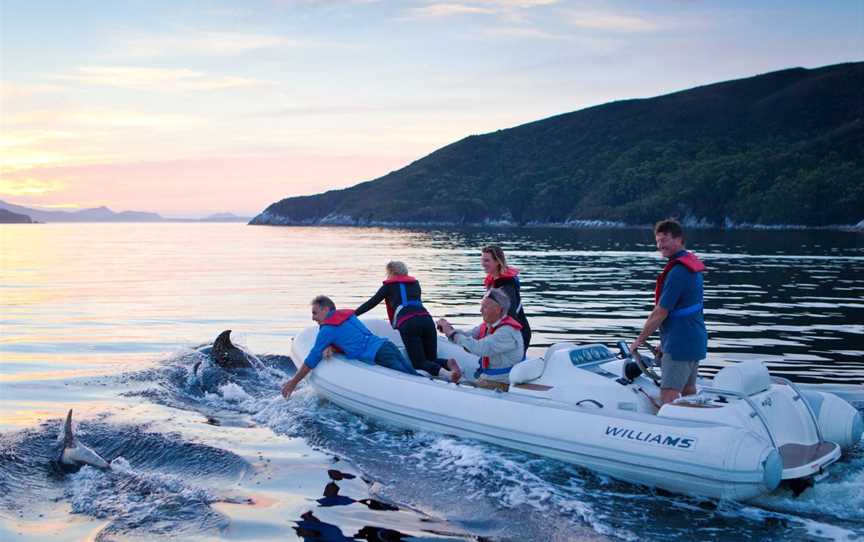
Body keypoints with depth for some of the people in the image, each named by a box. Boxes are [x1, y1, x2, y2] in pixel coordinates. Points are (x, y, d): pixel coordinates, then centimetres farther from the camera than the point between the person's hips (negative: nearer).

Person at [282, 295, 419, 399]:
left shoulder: (327, 328, -1)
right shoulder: (347, 314, 22)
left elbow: (311, 360, 3)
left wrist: (293, 383, 13)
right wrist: (330, 348, 6)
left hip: (380, 356, -8)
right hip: (389, 346, 8)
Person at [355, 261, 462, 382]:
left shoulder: (389, 285, 19)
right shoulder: (415, 283, 30)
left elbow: (371, 303, 23)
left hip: (407, 323, -4)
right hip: (427, 319, 4)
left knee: (420, 363, -3)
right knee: (431, 359, 14)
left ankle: (444, 373, -34)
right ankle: (448, 363, -20)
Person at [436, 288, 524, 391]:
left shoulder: (508, 331, -22)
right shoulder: (487, 325, 7)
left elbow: (480, 348, -32)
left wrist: (452, 333, -24)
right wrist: (449, 329, -10)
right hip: (486, 378, 8)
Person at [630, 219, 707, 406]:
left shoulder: (677, 271, -20)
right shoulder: (692, 263, 12)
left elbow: (660, 313, -18)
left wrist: (640, 340, -7)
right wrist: (665, 342, 17)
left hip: (680, 345, -10)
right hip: (695, 341, 10)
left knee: (668, 397, -10)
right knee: (689, 392, 16)